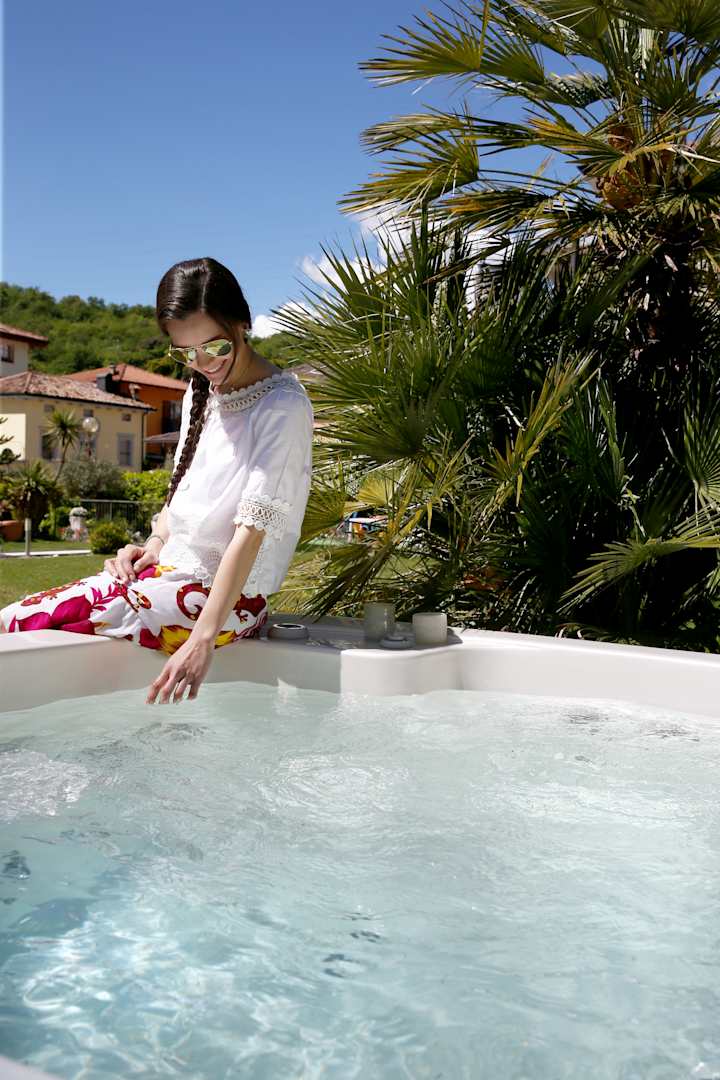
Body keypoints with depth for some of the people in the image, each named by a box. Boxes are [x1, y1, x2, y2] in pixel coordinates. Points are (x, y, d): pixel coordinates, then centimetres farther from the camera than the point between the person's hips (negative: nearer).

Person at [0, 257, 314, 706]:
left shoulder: (284, 407, -14)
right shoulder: (201, 392, 12)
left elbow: (253, 526, -22)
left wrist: (203, 639, -28)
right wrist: (154, 545, 2)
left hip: (230, 595, -8)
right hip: (171, 570, 8)